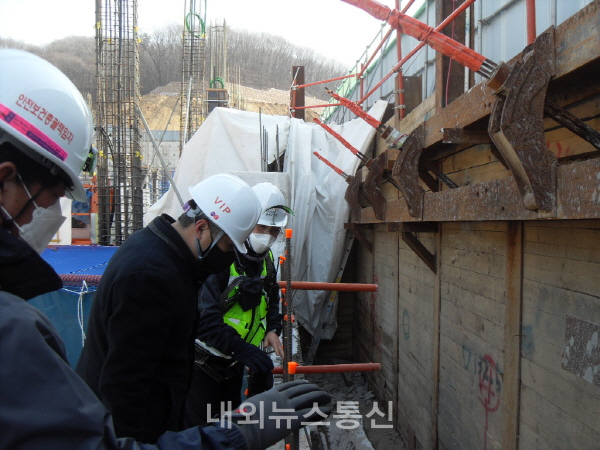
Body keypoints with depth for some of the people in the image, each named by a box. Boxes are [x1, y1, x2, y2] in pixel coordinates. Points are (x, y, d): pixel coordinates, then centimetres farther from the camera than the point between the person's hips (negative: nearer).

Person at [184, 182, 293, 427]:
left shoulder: (266, 260, 2)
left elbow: (271, 300, 19)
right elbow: (204, 317, -32)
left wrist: (272, 329, 0)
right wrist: (242, 349, -38)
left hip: (233, 363, 8)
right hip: (202, 362, -8)